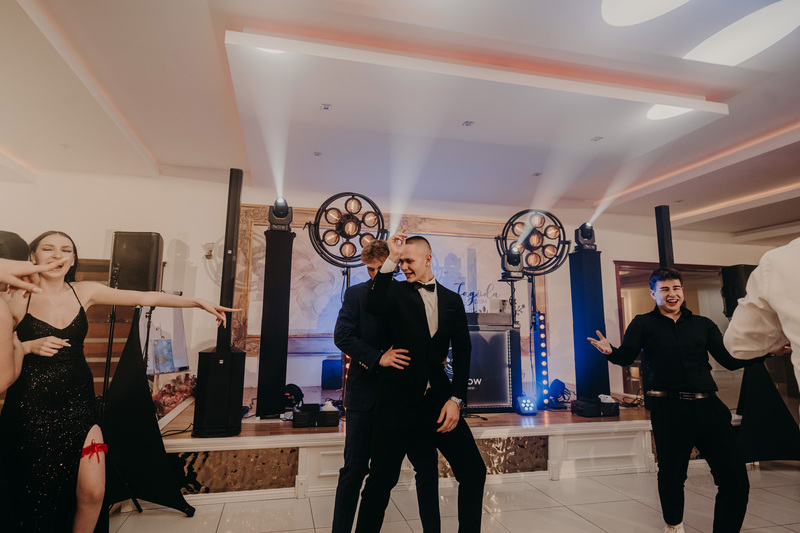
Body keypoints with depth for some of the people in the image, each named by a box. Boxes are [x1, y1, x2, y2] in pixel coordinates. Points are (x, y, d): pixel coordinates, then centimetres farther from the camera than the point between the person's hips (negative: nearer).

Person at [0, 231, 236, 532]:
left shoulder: (84, 292, 2)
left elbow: (146, 298, -3)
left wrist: (199, 302, -8)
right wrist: (31, 346, -16)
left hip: (77, 404, 2)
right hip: (31, 408, -2)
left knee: (93, 492, -2)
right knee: (36, 494, 8)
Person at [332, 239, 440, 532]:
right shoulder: (356, 293, 2)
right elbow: (342, 335, -11)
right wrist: (378, 358, -22)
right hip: (366, 391, -1)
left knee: (427, 464, 9)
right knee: (354, 470, 6)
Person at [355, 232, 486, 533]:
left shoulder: (452, 300, 9)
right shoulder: (396, 292, 2)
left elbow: (462, 351, 7)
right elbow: (372, 306, -22)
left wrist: (456, 398, -2)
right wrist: (391, 259, -23)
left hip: (439, 399, 3)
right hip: (398, 399, -2)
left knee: (474, 471, 5)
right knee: (381, 480, 1)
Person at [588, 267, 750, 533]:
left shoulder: (702, 324, 14)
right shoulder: (643, 324, 6)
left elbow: (730, 360, 13)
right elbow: (626, 357, -1)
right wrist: (611, 352, -23)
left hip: (708, 406, 3)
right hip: (669, 410, -2)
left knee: (736, 479, 2)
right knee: (672, 475, 11)